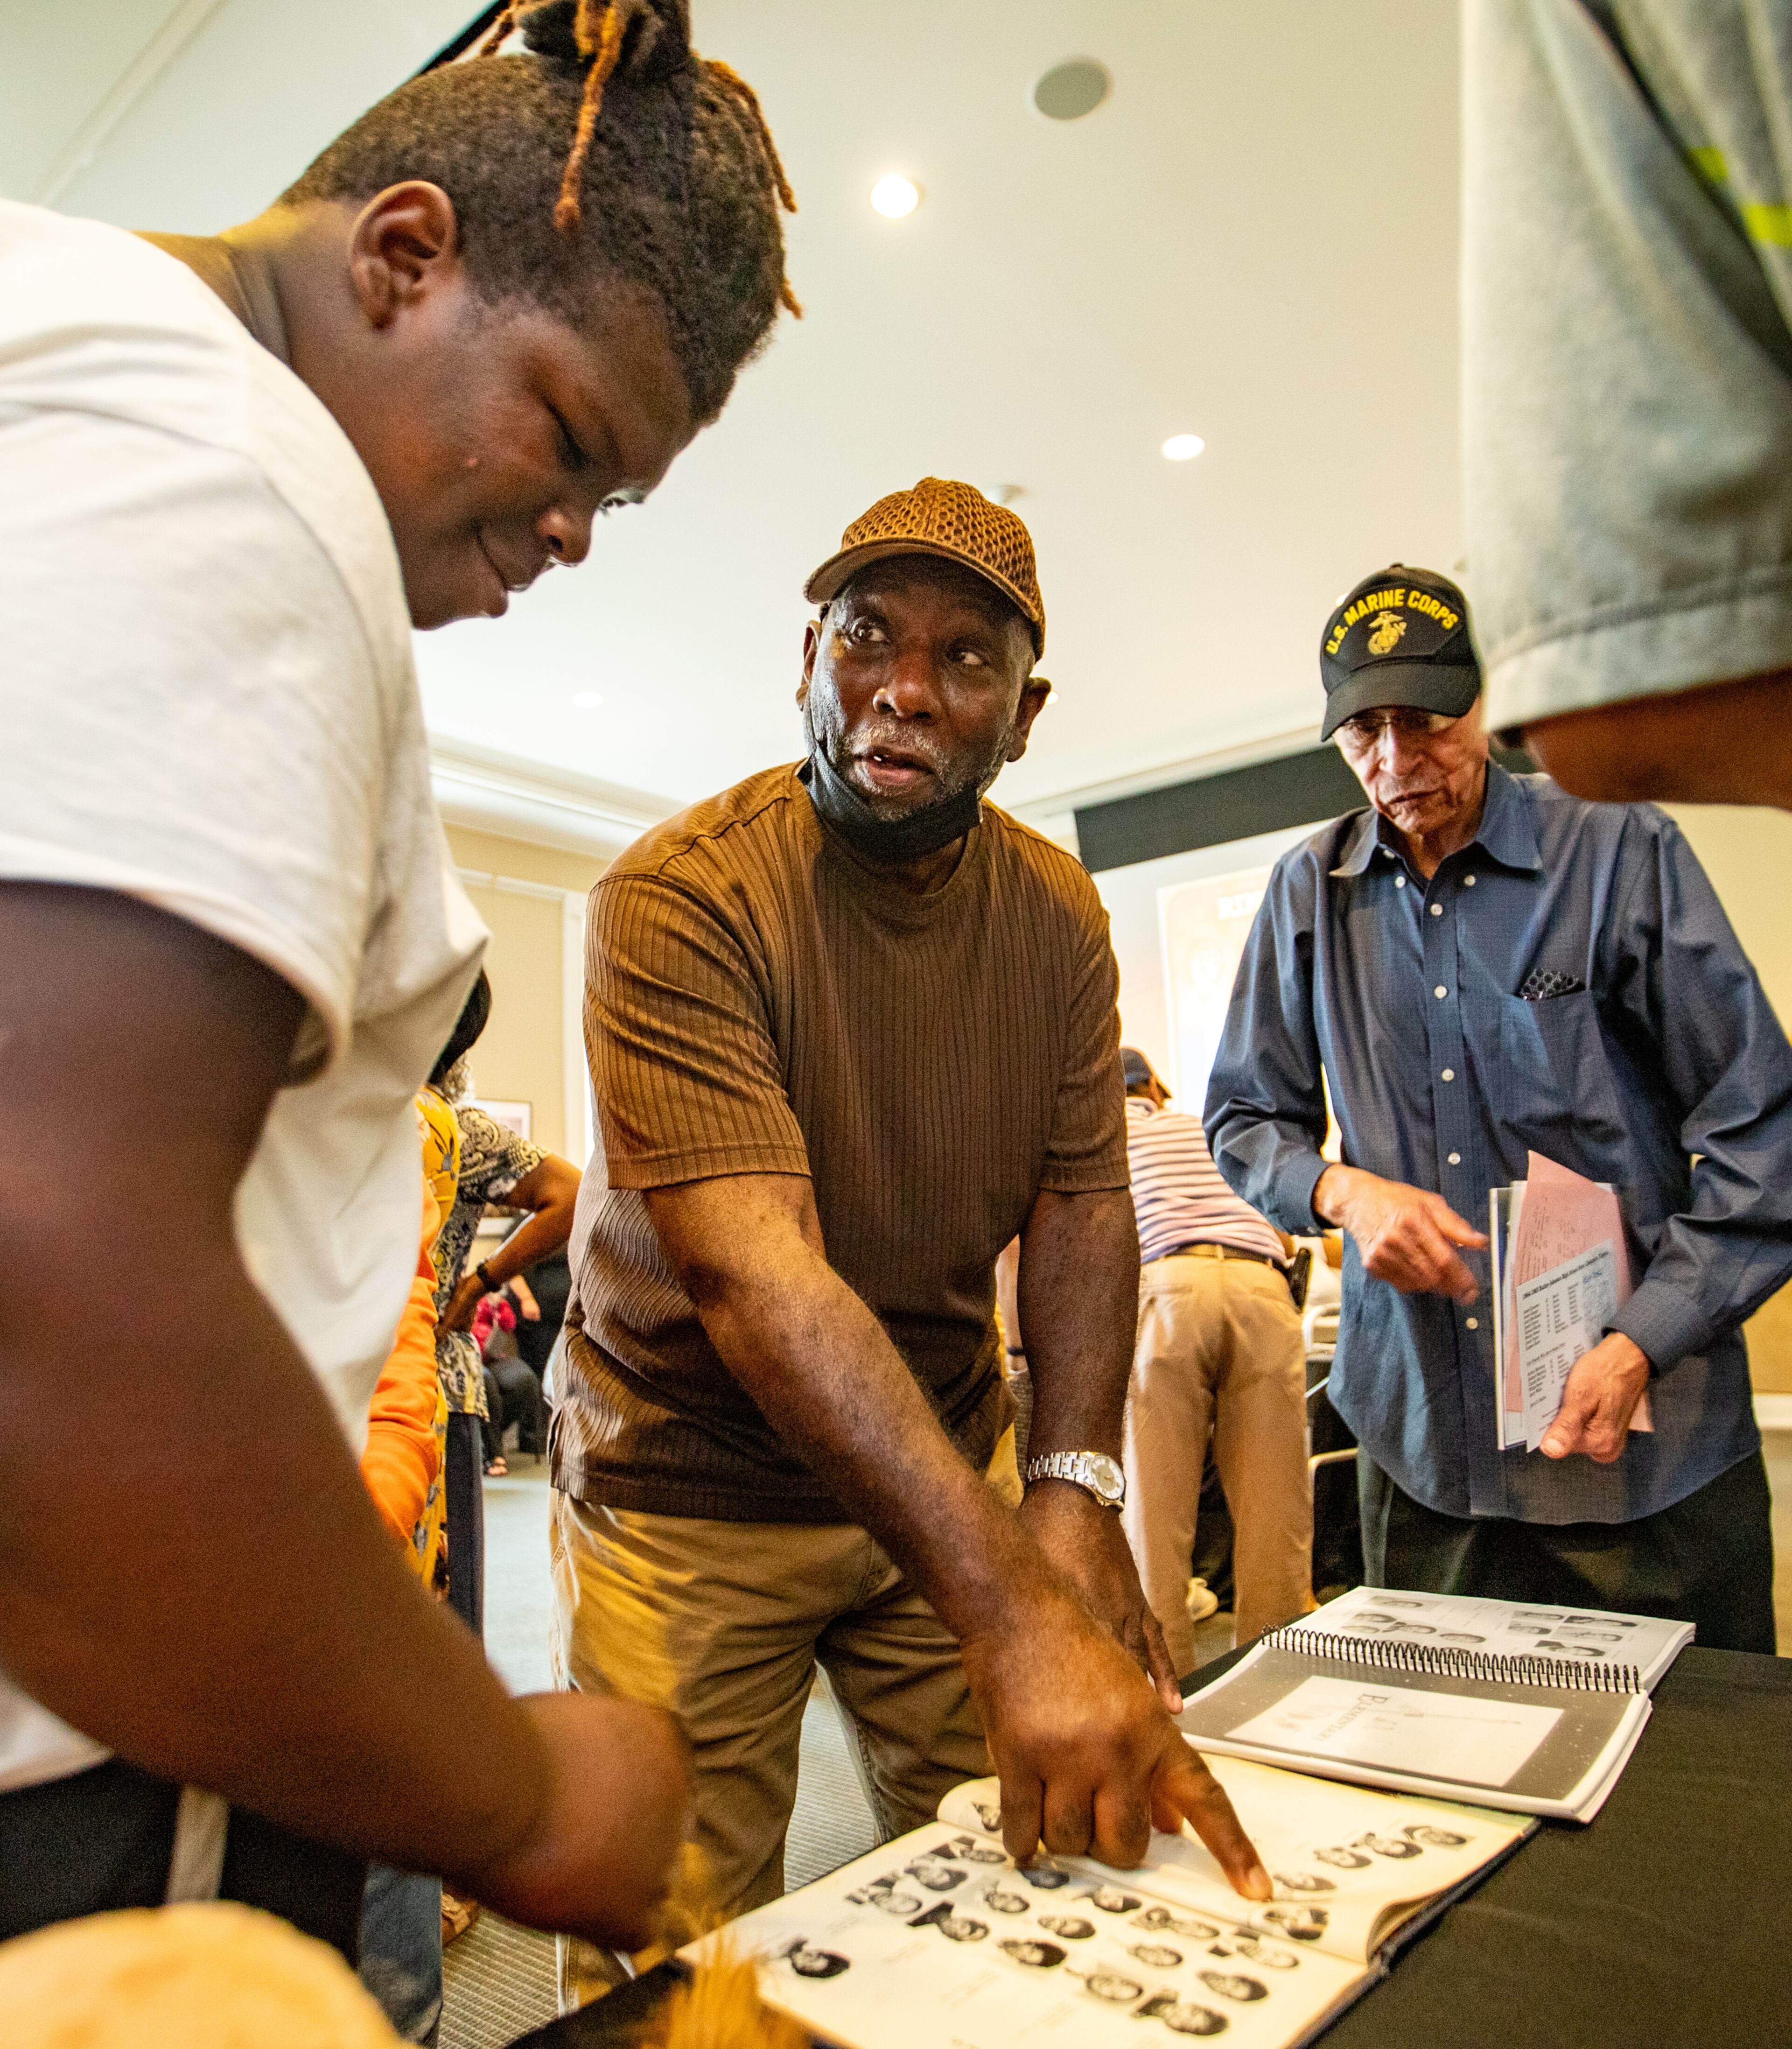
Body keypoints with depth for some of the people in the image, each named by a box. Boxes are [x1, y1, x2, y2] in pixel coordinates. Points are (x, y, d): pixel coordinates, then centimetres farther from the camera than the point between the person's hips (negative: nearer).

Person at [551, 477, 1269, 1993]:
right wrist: (1016, 1613, -37)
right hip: (690, 1487, -4)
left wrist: (1074, 1487, -18)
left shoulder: (1057, 914, -4)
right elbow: (752, 1275, -32)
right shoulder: (680, 897, -23)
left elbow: (1082, 1202, -4)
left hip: (949, 1466, 5)